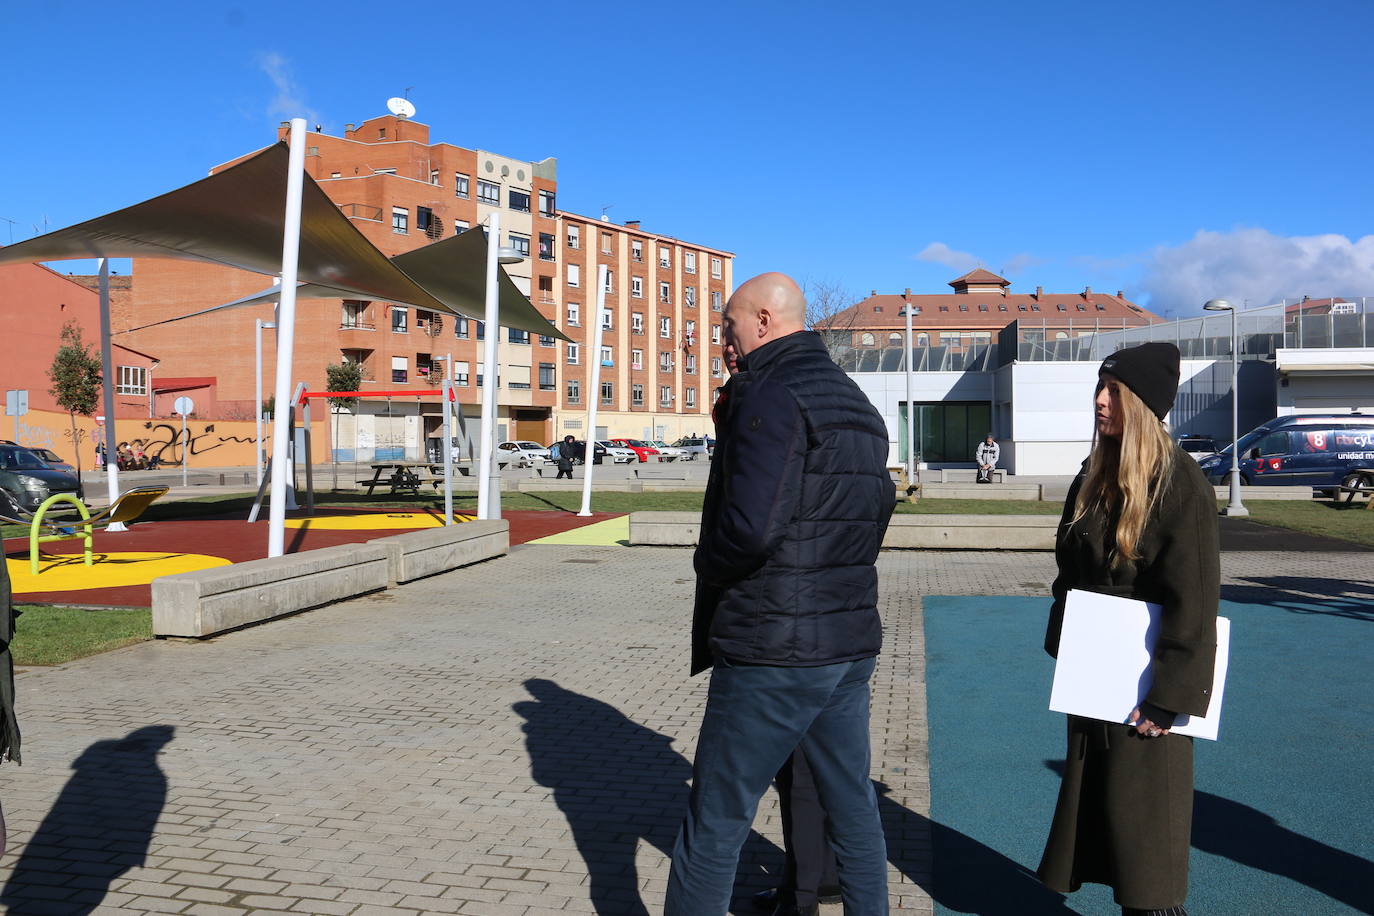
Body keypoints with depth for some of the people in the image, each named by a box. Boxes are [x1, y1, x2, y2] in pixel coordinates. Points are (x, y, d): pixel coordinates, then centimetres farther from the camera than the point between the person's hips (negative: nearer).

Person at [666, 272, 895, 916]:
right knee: (853, 807, 17)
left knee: (715, 824, 1)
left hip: (772, 650, -9)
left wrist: (706, 563, -3)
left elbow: (749, 527, -27)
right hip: (852, 641, 9)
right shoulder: (856, 403, 14)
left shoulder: (772, 397, -15)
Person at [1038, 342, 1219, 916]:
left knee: (1142, 816, 0)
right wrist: (1063, 650, 9)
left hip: (1143, 684, -8)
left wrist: (1167, 697, -19)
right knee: (1093, 800, 14)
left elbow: (1194, 604, -18)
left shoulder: (1180, 485, -15)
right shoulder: (1094, 479, 8)